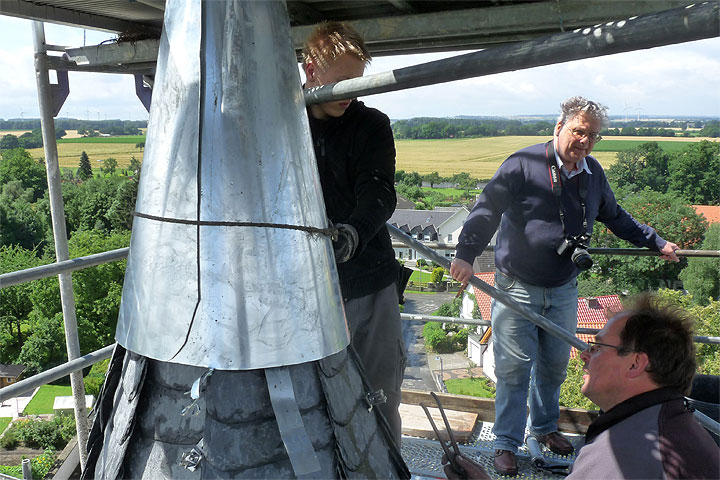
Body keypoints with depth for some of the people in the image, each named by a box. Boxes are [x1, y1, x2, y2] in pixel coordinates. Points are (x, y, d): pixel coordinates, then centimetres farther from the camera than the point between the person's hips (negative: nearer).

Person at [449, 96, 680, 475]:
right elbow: (487, 209, -18)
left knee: (554, 365, 17)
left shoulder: (593, 174, 8)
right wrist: (466, 252, -31)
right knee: (514, 368, -1)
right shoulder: (523, 164, -11)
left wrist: (655, 242, 28)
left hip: (563, 290, 5)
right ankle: (506, 443, 15)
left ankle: (545, 427, 39)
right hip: (518, 287, -5)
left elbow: (615, 217, 24)